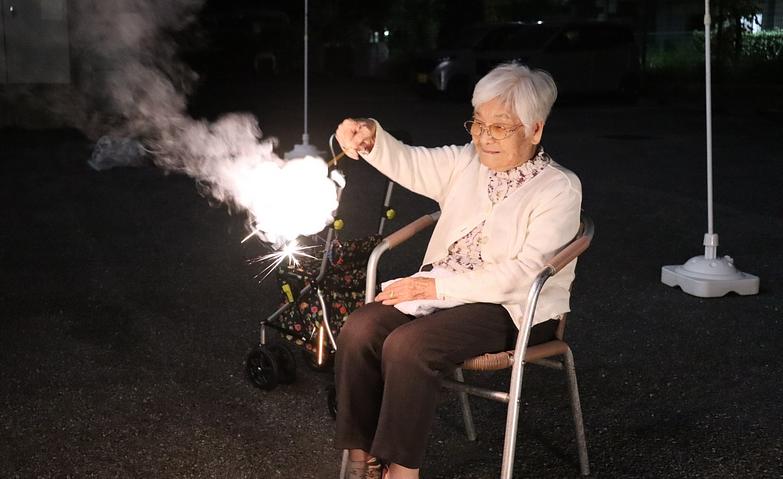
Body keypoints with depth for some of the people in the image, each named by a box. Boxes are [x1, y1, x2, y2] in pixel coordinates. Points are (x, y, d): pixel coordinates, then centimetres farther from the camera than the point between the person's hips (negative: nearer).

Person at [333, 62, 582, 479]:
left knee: (407, 346, -29)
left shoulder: (560, 189, -9)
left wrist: (440, 286, -22)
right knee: (358, 331, -18)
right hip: (440, 287, 6)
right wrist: (372, 138, -24)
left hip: (513, 309, -6)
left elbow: (523, 273, -17)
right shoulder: (467, 162, 9)